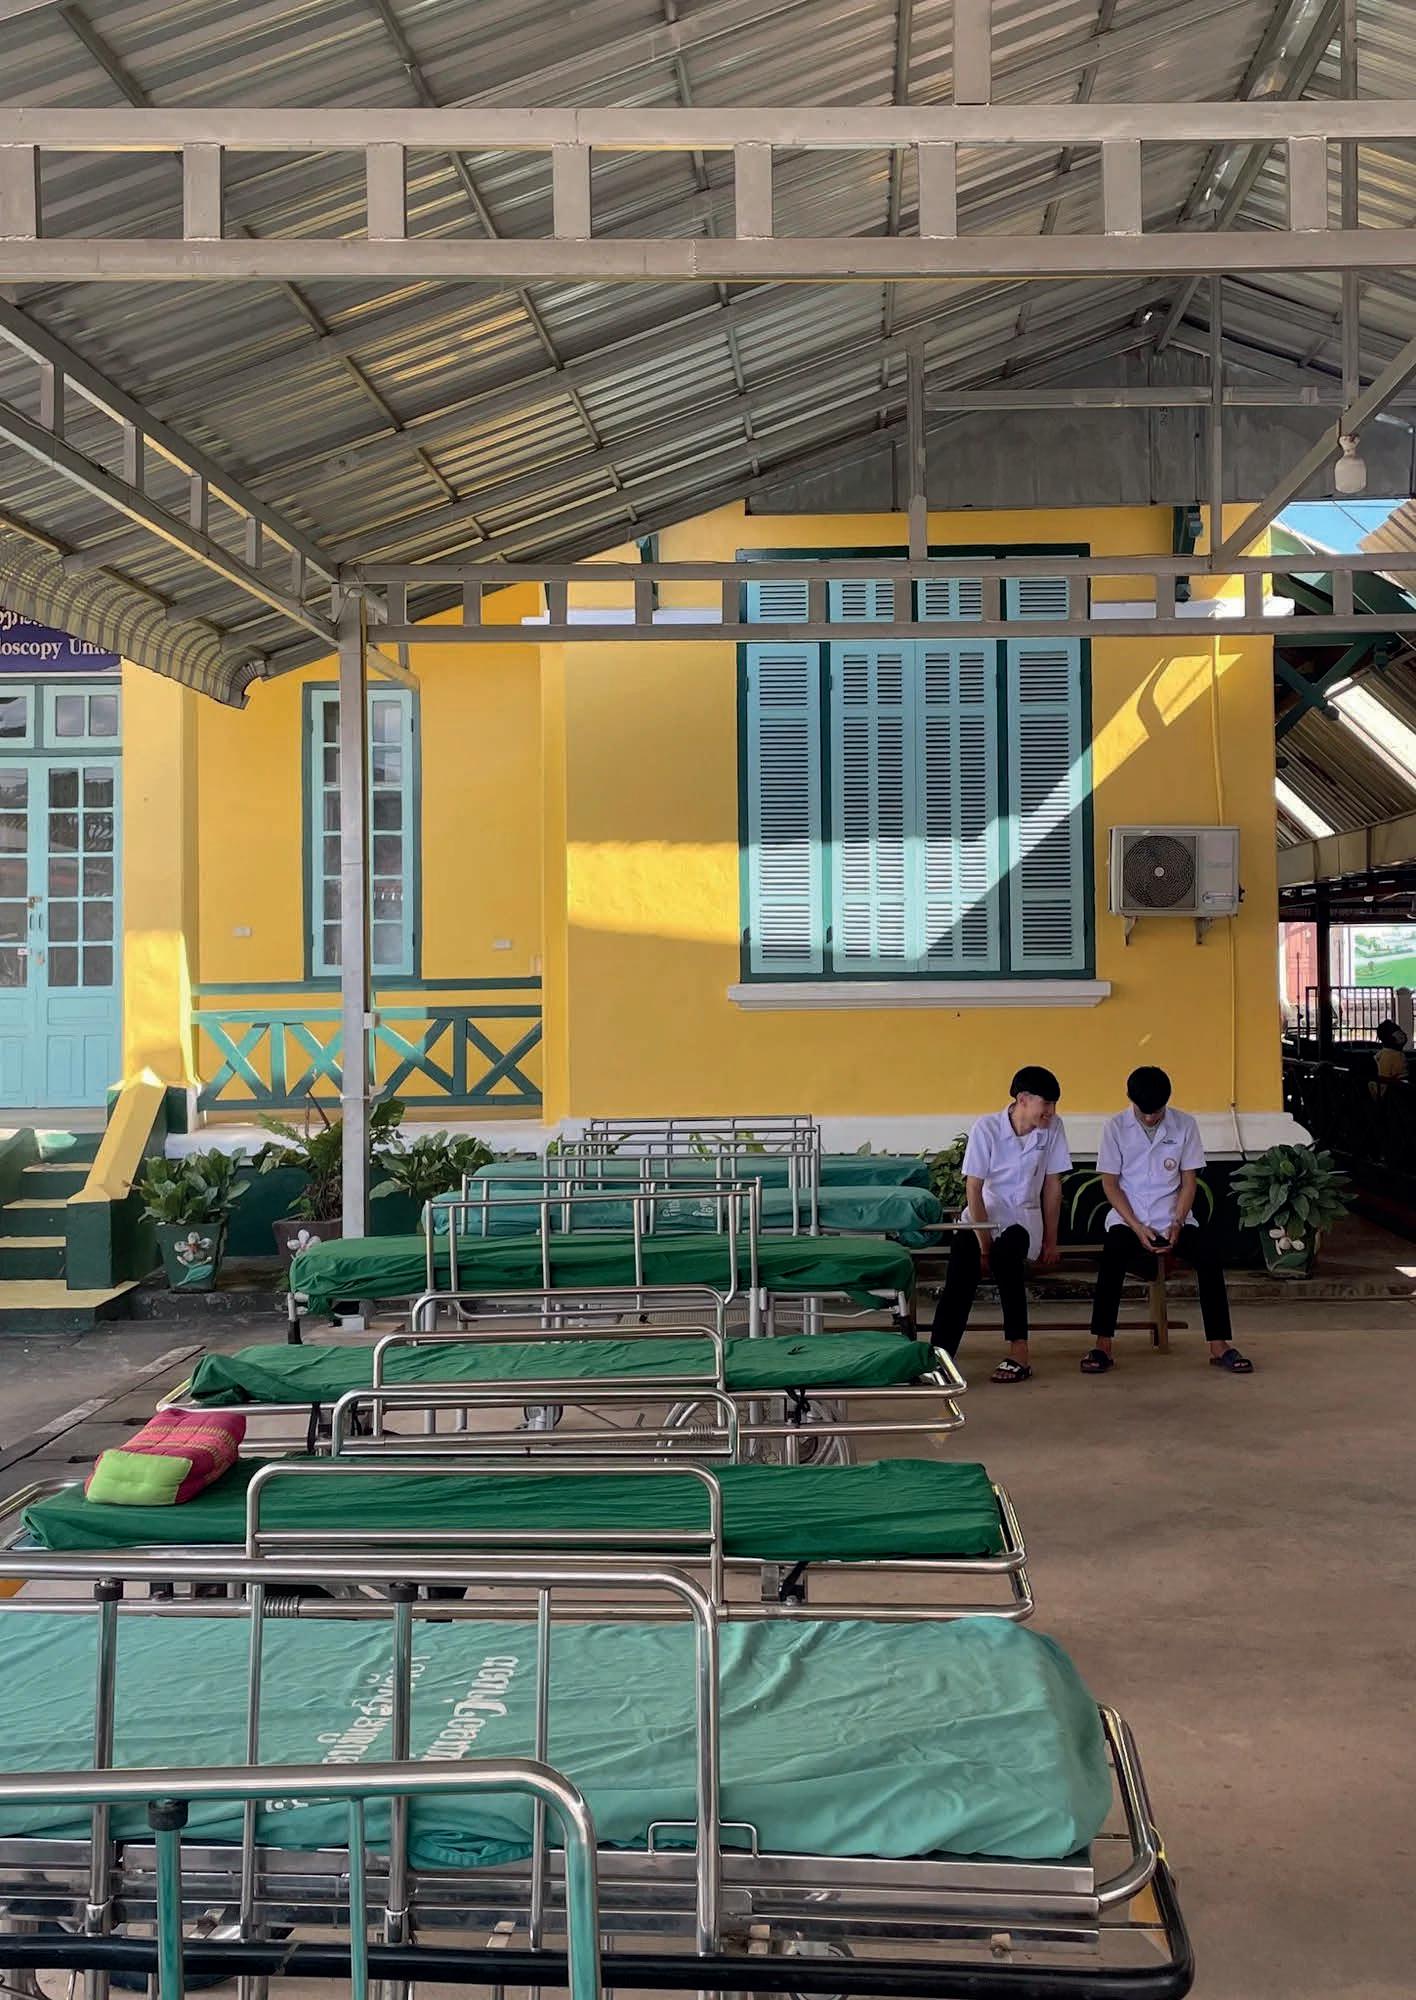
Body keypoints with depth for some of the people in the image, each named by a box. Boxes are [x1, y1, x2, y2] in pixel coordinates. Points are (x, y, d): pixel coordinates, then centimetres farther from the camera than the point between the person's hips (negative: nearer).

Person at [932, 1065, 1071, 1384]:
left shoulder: (1052, 1128, -3)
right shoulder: (987, 1128, -11)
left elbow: (1052, 1185, 3)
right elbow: (974, 1189, -10)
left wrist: (1050, 1241, 2)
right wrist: (984, 1243, -14)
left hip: (1023, 1218, 1)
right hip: (983, 1215, -1)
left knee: (1006, 1253, -34)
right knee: (960, 1277, -30)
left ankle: (1018, 1351, -30)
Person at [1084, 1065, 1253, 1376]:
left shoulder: (1185, 1125, 0)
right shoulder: (1116, 1127, -3)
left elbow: (1189, 1182, 3)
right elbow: (1110, 1184, -2)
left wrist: (1177, 1224, -12)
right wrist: (1137, 1227, -14)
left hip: (1173, 1219, 1)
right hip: (1128, 1219, -1)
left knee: (1209, 1255, -27)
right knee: (1113, 1255, -33)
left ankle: (1219, 1346, -20)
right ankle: (1102, 1346, -29)